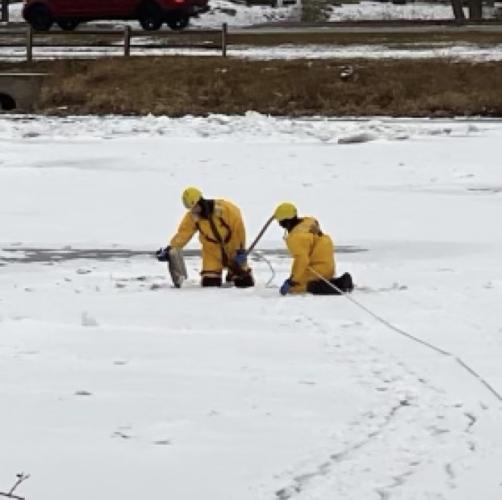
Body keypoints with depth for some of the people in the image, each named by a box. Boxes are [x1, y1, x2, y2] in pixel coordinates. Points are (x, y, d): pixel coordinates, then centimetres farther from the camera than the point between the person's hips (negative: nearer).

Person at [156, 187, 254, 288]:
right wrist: (170, 249, -29)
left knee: (244, 283, -1)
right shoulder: (192, 217, -12)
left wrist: (240, 250, -19)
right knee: (209, 283, -11)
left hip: (232, 246, -2)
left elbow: (238, 227, -20)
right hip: (212, 249, 2)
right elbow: (183, 234, -15)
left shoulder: (225, 208, -24)